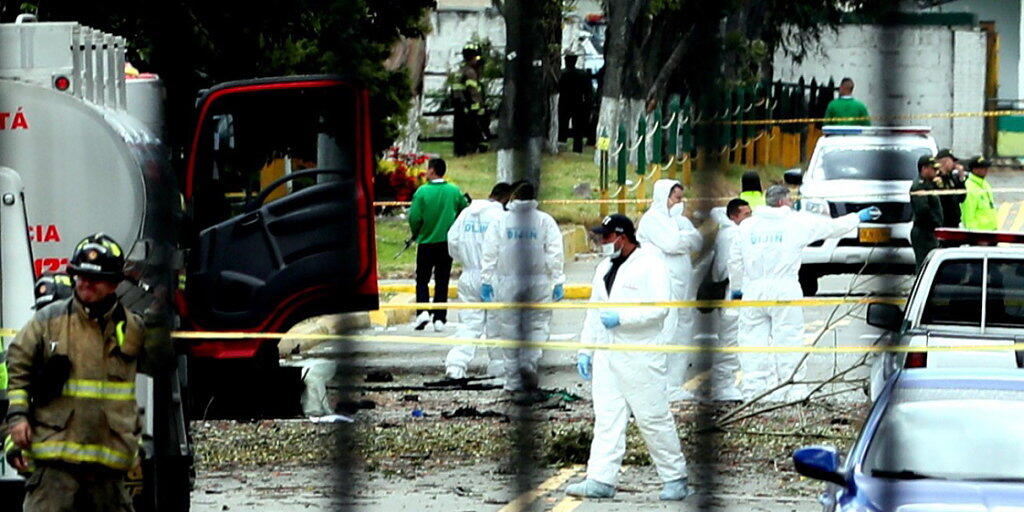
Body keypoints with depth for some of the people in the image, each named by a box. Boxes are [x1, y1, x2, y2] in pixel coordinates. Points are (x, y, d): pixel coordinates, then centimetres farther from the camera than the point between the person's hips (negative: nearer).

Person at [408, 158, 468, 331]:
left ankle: (423, 311, -9)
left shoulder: (422, 191, -12)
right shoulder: (454, 191, -2)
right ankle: (439, 318, 7)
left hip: (426, 242, -2)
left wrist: (416, 233, 6)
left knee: (422, 279, 9)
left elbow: (414, 217, -14)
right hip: (447, 242, 2)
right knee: (442, 281, 9)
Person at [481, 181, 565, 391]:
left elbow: (489, 255, 2)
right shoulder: (545, 221, 1)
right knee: (537, 326, 6)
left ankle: (513, 380, 11)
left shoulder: (500, 222, 4)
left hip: (507, 284, 1)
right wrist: (558, 282, 0)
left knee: (509, 329, 8)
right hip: (538, 283, -1)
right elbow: (556, 254, -3)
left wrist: (486, 281, 7)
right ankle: (529, 363, -19)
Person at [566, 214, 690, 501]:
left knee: (653, 418, -3)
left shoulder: (650, 264, -7)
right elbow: (594, 311, 24)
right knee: (606, 417, 2)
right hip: (607, 355, 8)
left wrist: (621, 318, -20)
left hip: (640, 356, -8)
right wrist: (585, 350, 17)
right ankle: (601, 480, 0)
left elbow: (660, 307, -16)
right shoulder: (605, 268, 19)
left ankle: (676, 479, 7)